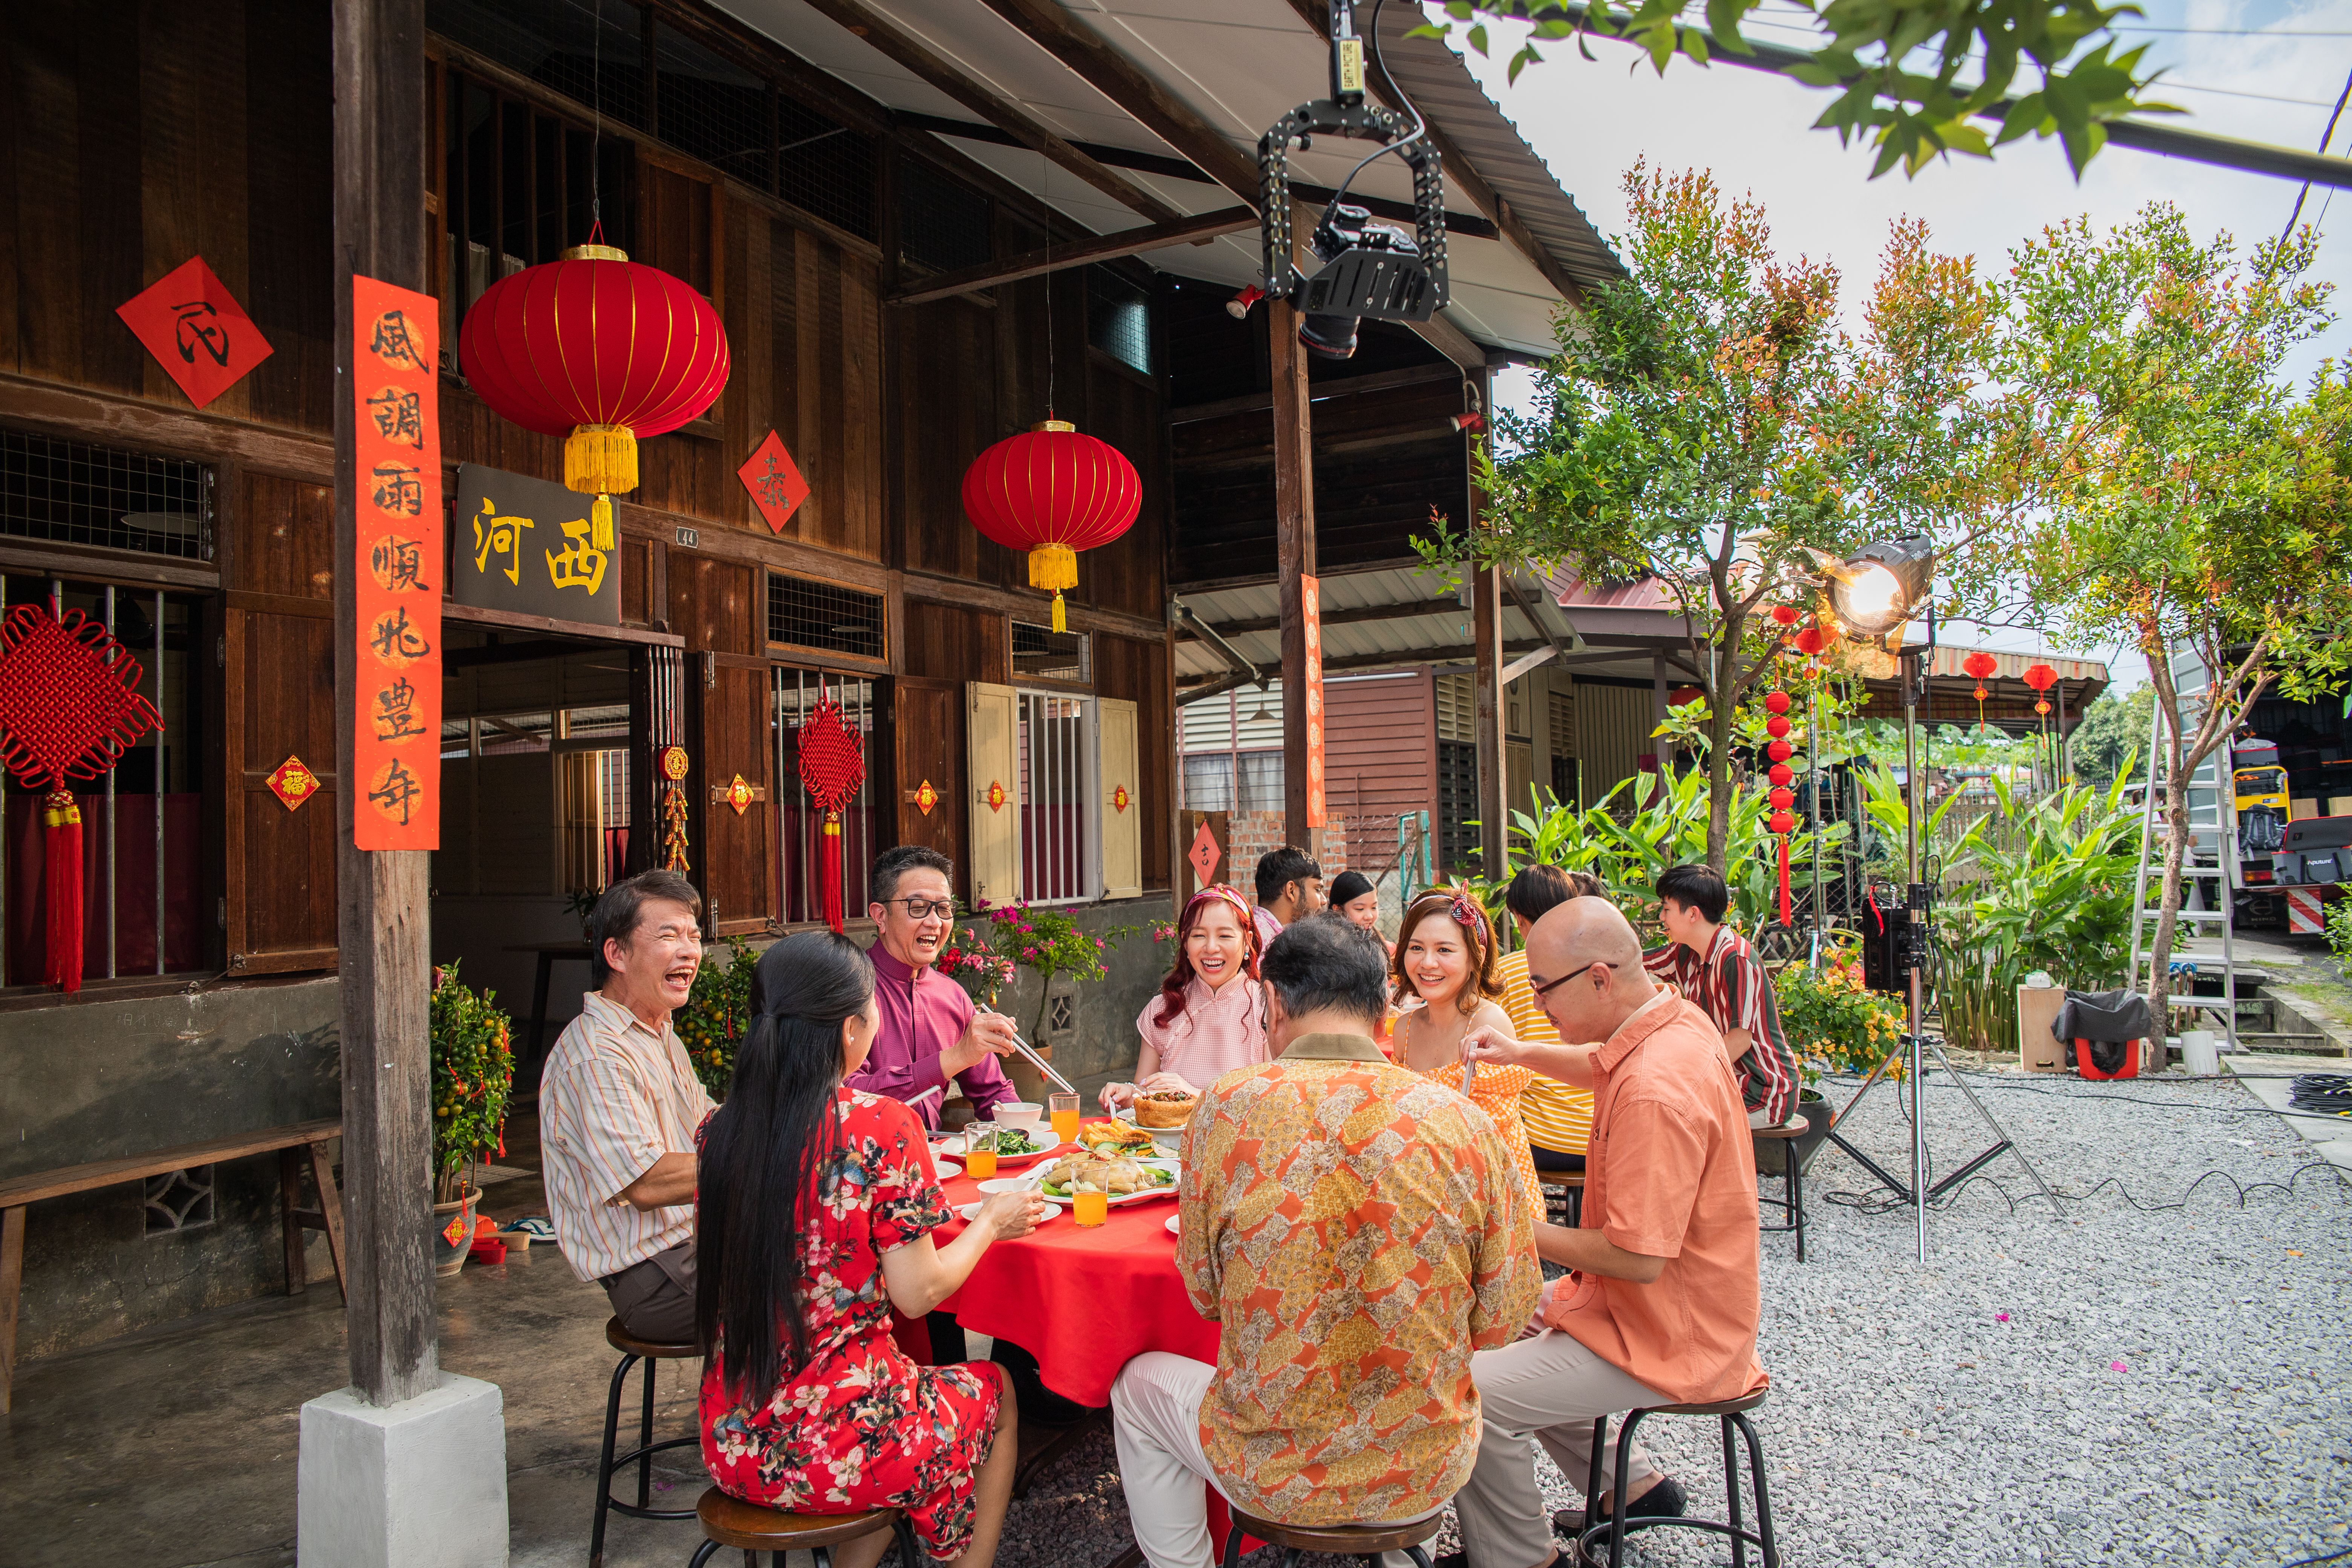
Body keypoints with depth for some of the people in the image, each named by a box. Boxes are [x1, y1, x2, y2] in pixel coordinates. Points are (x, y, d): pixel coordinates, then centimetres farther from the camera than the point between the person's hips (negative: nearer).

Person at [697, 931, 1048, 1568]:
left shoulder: (720, 1131, -3)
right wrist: (990, 1222, 3)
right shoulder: (882, 1126, -19)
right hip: (838, 1446, -5)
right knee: (995, 1391, 23)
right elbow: (917, 1294, -14)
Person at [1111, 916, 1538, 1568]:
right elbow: (1503, 1318, -4)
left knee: (1138, 1385, 28)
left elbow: (1204, 1295, -4)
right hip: (1426, 1478, 2)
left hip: (1272, 1480, -2)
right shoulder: (1464, 1122, -13)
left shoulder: (1227, 1108, -16)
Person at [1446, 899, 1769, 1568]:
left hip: (1669, 1337, -10)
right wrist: (1522, 1053, 9)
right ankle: (1632, 1484, 31)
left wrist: (1524, 1233, -18)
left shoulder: (1656, 1091, -32)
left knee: (1473, 1392, -17)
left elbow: (1637, 1257, -30)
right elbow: (1605, 1068, 23)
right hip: (1680, 1305, 10)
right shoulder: (1680, 1021, -1)